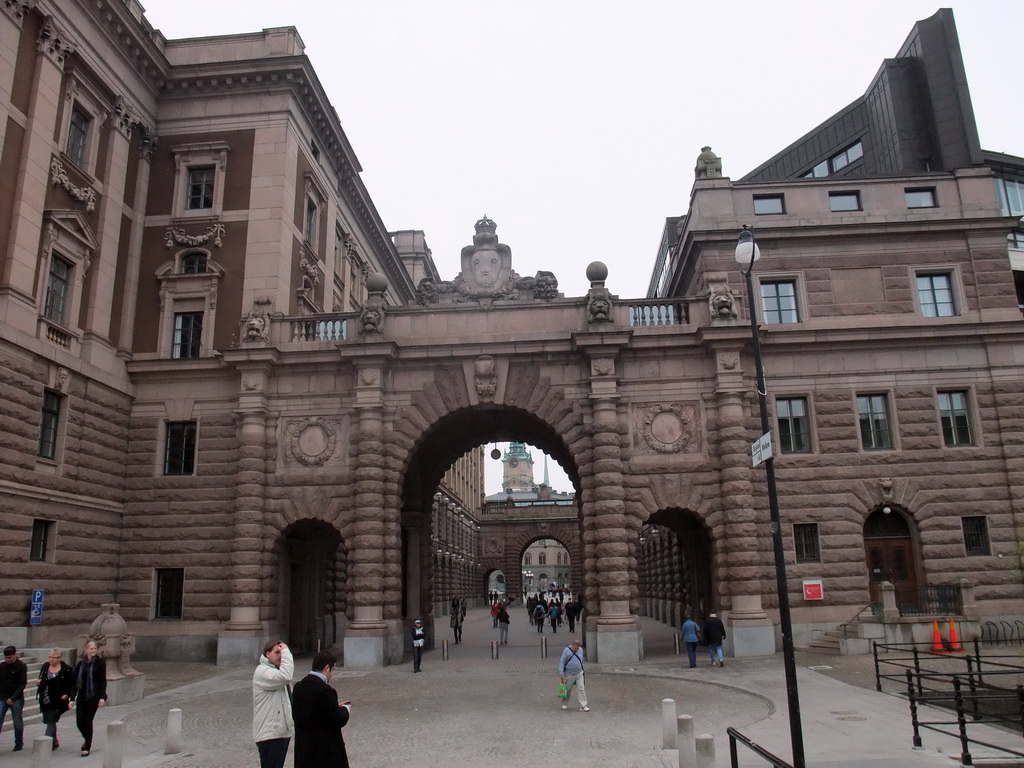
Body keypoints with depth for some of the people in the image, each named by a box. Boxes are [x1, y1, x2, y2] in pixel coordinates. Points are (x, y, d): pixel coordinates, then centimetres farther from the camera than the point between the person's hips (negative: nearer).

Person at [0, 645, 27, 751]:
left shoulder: (21, 666, -6)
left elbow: (23, 684, -9)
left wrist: (13, 698, -18)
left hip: (16, 699, -3)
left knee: (17, 722, 4)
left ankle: (19, 743, 20)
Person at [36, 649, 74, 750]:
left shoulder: (66, 670, -9)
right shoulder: (45, 666, 7)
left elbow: (73, 685, -4)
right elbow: (41, 680, 19)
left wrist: (67, 694, -15)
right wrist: (39, 682, -3)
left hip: (57, 701, -6)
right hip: (45, 701, 6)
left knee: (51, 722, -10)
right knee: (50, 722, 16)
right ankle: (54, 742, 31)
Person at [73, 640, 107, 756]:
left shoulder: (100, 662, -3)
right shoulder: (81, 663, 6)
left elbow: (103, 681, -5)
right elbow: (75, 681, 8)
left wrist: (102, 697, -11)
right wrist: (72, 697, 4)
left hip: (94, 697, -3)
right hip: (82, 696, 3)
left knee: (88, 721, -2)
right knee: (79, 722, 2)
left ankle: (87, 748, 11)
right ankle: (87, 739, 32)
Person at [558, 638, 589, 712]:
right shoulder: (567, 651, -12)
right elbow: (561, 662, -12)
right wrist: (561, 673, -17)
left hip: (579, 674, 3)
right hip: (569, 675, -3)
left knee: (581, 689, -6)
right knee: (567, 690, 10)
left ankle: (583, 706, -4)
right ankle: (565, 704, 30)